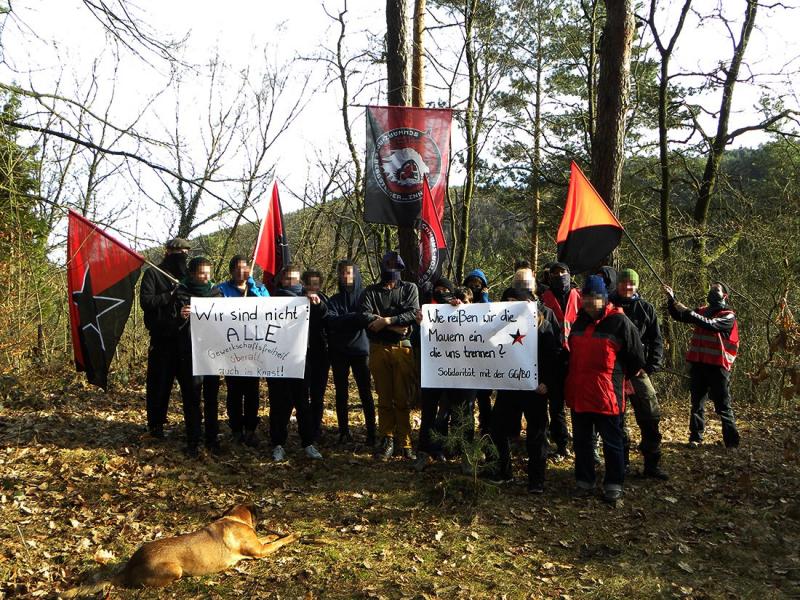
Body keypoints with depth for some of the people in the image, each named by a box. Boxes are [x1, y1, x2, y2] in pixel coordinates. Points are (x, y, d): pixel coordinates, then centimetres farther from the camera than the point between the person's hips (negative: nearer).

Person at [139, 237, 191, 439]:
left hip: (184, 337, 5)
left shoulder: (187, 276, 14)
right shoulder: (153, 274, -1)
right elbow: (146, 301, -13)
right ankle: (155, 424, 11)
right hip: (162, 337, -4)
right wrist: (170, 295, -19)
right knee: (159, 382, 2)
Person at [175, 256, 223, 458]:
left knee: (211, 396, 9)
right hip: (190, 353, -3)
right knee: (192, 398, 1)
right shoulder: (182, 293, -1)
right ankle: (192, 441, 10)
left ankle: (212, 438, 19)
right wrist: (181, 317, -26)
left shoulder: (215, 292, 9)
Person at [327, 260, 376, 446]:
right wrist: (355, 317, -18)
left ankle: (371, 432, -1)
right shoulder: (334, 300, 10)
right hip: (338, 352, 3)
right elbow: (331, 321, -8)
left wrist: (344, 319, -18)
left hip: (360, 349, -3)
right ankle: (344, 431, 14)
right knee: (341, 393, 7)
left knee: (365, 392, -5)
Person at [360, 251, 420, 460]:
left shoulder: (410, 288, 12)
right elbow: (366, 316, -5)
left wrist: (388, 320, -14)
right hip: (378, 348, 1)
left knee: (403, 398, -2)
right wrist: (395, 326, -13)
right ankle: (387, 439, 13)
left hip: (403, 348, -1)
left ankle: (404, 442, 3)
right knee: (384, 398, 5)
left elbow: (414, 314, -4)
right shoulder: (371, 291, 12)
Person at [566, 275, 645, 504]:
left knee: (612, 442, 5)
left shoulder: (619, 322, -9)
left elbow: (636, 358, -2)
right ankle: (584, 482, 26)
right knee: (581, 440, 14)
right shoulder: (579, 321, 10)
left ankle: (613, 485, 17)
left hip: (606, 394, -6)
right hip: (578, 393, 6)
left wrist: (624, 377, 8)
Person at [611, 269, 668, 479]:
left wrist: (652, 366, -4)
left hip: (638, 370, 0)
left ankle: (651, 464, 7)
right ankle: (621, 462, 18)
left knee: (651, 415, -4)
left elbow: (656, 340, 6)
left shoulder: (645, 308, 5)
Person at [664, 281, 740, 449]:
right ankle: (696, 437, 13)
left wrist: (690, 313, -29)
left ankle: (732, 441, 7)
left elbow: (710, 324, -22)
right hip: (698, 363, 5)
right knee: (697, 404, 8)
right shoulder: (702, 311, 14)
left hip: (717, 366, -5)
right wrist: (671, 299, -9)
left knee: (723, 406, 0)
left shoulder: (728, 316, -3)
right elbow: (679, 315, 5)